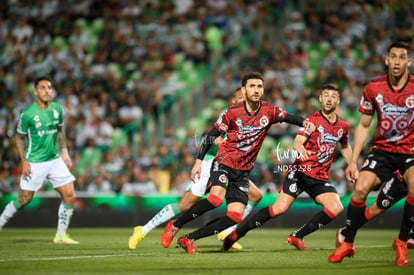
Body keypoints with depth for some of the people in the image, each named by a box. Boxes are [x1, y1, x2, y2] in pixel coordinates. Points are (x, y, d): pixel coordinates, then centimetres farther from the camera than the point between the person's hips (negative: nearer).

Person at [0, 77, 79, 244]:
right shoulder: (27, 114, -13)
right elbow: (19, 137, -2)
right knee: (24, 200, -2)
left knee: (70, 196, -4)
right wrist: (24, 161, -9)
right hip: (34, 163, -5)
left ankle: (61, 235, 7)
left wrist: (64, 152, 12)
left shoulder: (57, 109, 2)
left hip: (55, 160, 5)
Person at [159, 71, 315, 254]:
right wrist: (199, 161, -7)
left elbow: (289, 117, -11)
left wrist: (304, 122, -34)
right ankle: (175, 226, -15)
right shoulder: (233, 112, -8)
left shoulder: (269, 111, -2)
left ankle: (189, 239, 2)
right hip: (223, 163, -4)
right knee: (216, 198, -30)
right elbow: (211, 135, -1)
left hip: (243, 171, 4)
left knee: (235, 217, -9)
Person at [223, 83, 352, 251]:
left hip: (320, 179, 5)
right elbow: (297, 142, -15)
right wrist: (301, 150, -37)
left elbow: (345, 147, 31)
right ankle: (237, 233, -6)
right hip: (301, 171, -5)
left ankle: (297, 237, -9)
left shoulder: (343, 126, 12)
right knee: (280, 208, -19)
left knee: (337, 207, -20)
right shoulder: (312, 120, -3)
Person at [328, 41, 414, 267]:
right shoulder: (373, 88, -5)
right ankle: (347, 244, 1)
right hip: (382, 149, 2)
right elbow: (363, 126, 5)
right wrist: (353, 161, 1)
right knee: (360, 188, -18)